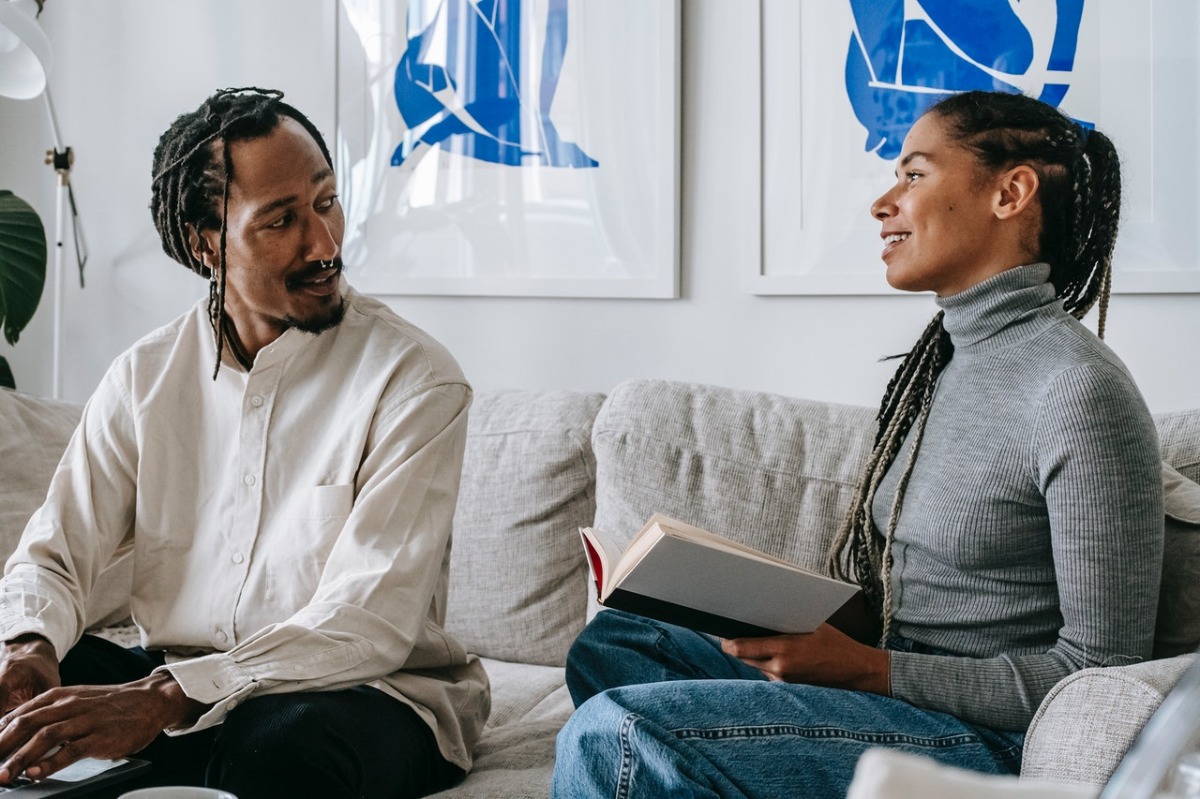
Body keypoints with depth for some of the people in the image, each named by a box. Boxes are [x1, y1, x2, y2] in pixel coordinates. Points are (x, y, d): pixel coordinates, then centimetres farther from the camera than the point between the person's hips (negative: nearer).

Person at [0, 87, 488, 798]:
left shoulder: (414, 379, -11)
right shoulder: (144, 378, 5)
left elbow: (371, 620, -21)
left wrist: (161, 699, -33)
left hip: (365, 692, -4)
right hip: (166, 682, 4)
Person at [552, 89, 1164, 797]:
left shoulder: (1079, 389, -18)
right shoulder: (942, 358, 11)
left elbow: (1104, 667, -17)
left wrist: (865, 668, -19)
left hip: (990, 742, -9)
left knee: (615, 729, -22)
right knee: (611, 642, 10)